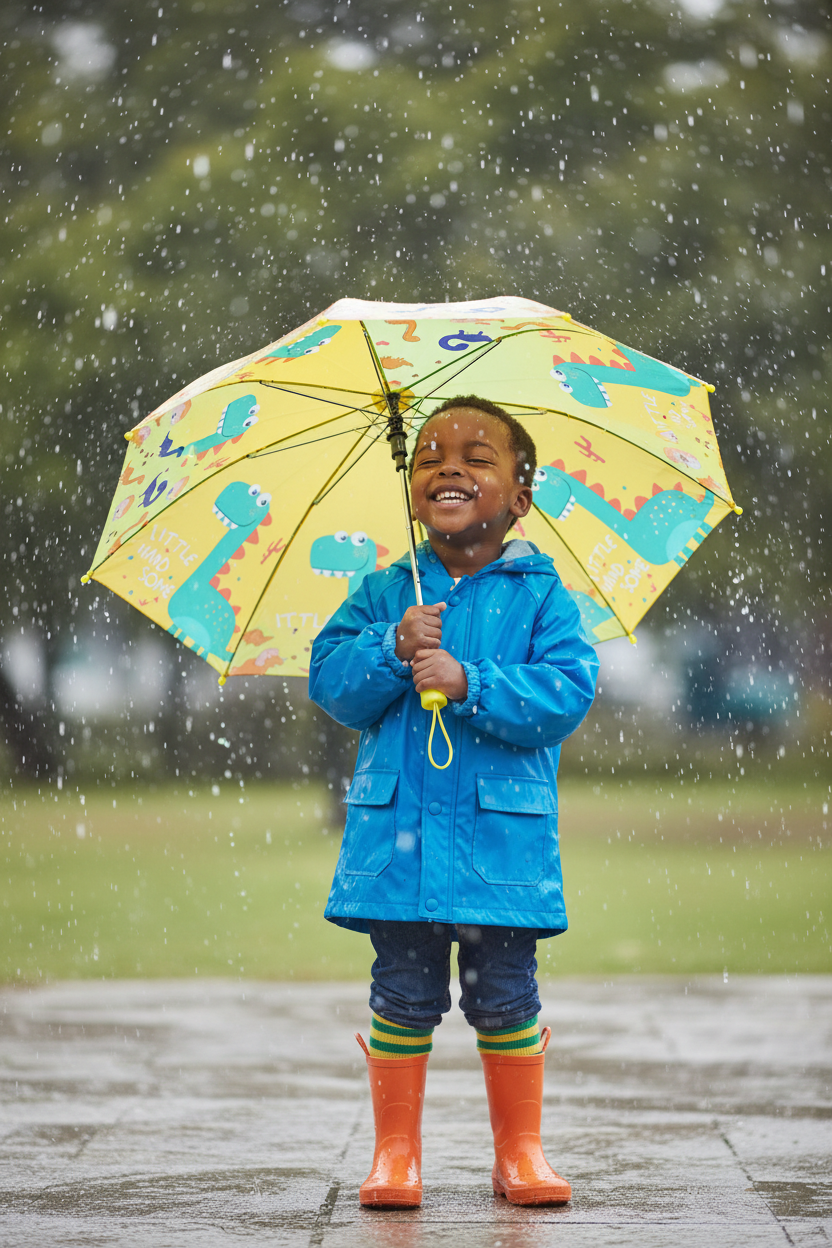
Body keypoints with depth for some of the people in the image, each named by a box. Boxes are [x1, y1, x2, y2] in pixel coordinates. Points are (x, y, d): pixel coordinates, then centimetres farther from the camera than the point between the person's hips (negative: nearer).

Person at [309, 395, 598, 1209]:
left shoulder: (539, 594, 1)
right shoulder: (385, 593, 9)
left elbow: (568, 692, -10)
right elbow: (329, 681, 2)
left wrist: (470, 683, -20)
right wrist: (393, 649, -15)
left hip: (501, 836, -1)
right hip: (397, 829, 2)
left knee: (505, 995, 2)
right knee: (403, 994, 4)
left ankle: (520, 1150, 15)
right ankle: (395, 1151, 14)